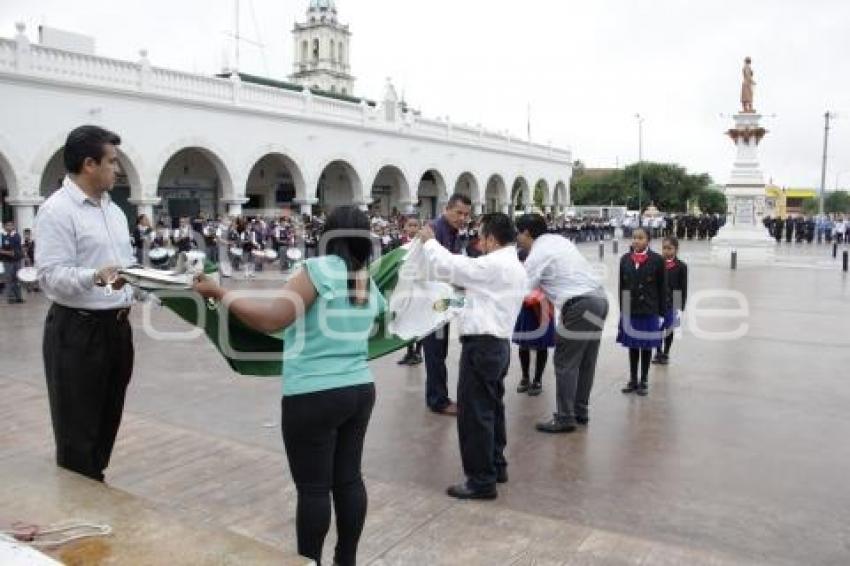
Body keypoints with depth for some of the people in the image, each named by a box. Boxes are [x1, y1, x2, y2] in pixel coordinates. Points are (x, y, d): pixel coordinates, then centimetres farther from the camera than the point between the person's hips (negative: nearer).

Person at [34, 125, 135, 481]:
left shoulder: (113, 209, 14)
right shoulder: (57, 209, -12)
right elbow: (50, 276, -20)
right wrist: (96, 276, -34)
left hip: (116, 326, 8)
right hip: (77, 330, -8)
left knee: (107, 421, 18)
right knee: (77, 431, 2)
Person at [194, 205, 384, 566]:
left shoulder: (319, 269, -13)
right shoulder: (369, 284, 9)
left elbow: (272, 319, -21)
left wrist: (219, 293, -13)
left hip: (314, 396, -7)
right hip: (360, 390, 7)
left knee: (314, 487, 5)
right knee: (349, 478, 16)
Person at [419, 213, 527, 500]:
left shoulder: (494, 264, -16)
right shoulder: (514, 266, 15)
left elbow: (450, 264, -13)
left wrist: (429, 241, 1)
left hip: (482, 344, -10)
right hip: (498, 343, 10)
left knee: (474, 413, -4)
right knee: (492, 408, 19)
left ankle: (481, 481, 2)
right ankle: (496, 466, 31)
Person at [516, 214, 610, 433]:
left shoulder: (538, 253, -8)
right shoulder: (559, 240, 18)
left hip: (579, 304, -9)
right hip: (599, 299, 9)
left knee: (565, 363, -2)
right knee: (586, 361, 15)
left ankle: (564, 418, 2)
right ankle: (581, 411, 25)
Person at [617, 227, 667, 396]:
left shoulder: (657, 260, -6)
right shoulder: (625, 259, 3)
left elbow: (662, 287, -3)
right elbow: (622, 285, 6)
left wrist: (662, 311, -4)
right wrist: (622, 308, 4)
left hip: (649, 311, -2)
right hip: (630, 310, 3)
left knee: (646, 347, 9)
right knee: (632, 346, 11)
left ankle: (644, 381, 22)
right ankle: (633, 380, 24)